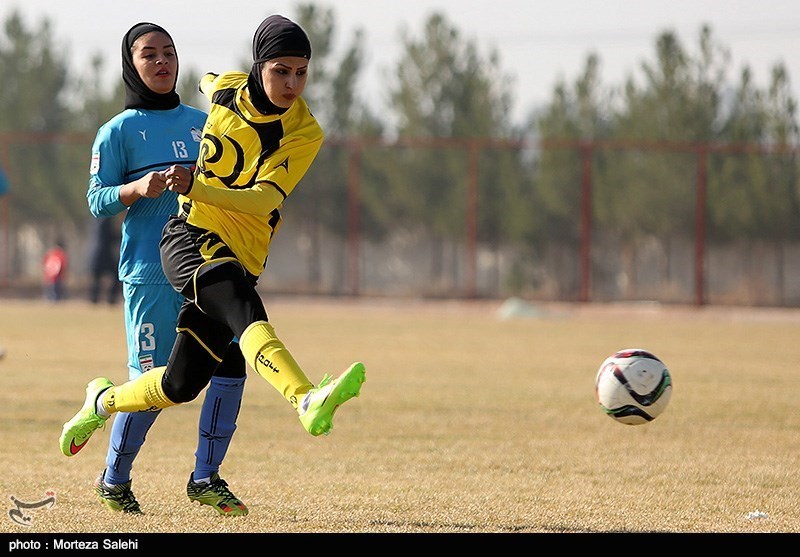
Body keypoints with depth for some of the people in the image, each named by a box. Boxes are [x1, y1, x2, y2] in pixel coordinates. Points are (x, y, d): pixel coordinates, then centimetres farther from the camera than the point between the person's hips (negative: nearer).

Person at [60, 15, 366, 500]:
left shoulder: (305, 134, -8)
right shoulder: (224, 89, -3)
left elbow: (266, 200, -20)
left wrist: (197, 188, -35)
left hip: (243, 260, 2)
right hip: (192, 238, -2)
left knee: (183, 384, 6)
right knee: (246, 312, -33)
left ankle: (103, 401, 37)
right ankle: (308, 401, -58)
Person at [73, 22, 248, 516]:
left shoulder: (202, 122, 16)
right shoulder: (119, 131, 2)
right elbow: (98, 201, -1)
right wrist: (138, 188, -19)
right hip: (151, 270, -5)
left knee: (231, 364, -8)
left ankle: (206, 479, 4)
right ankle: (115, 480, 13)